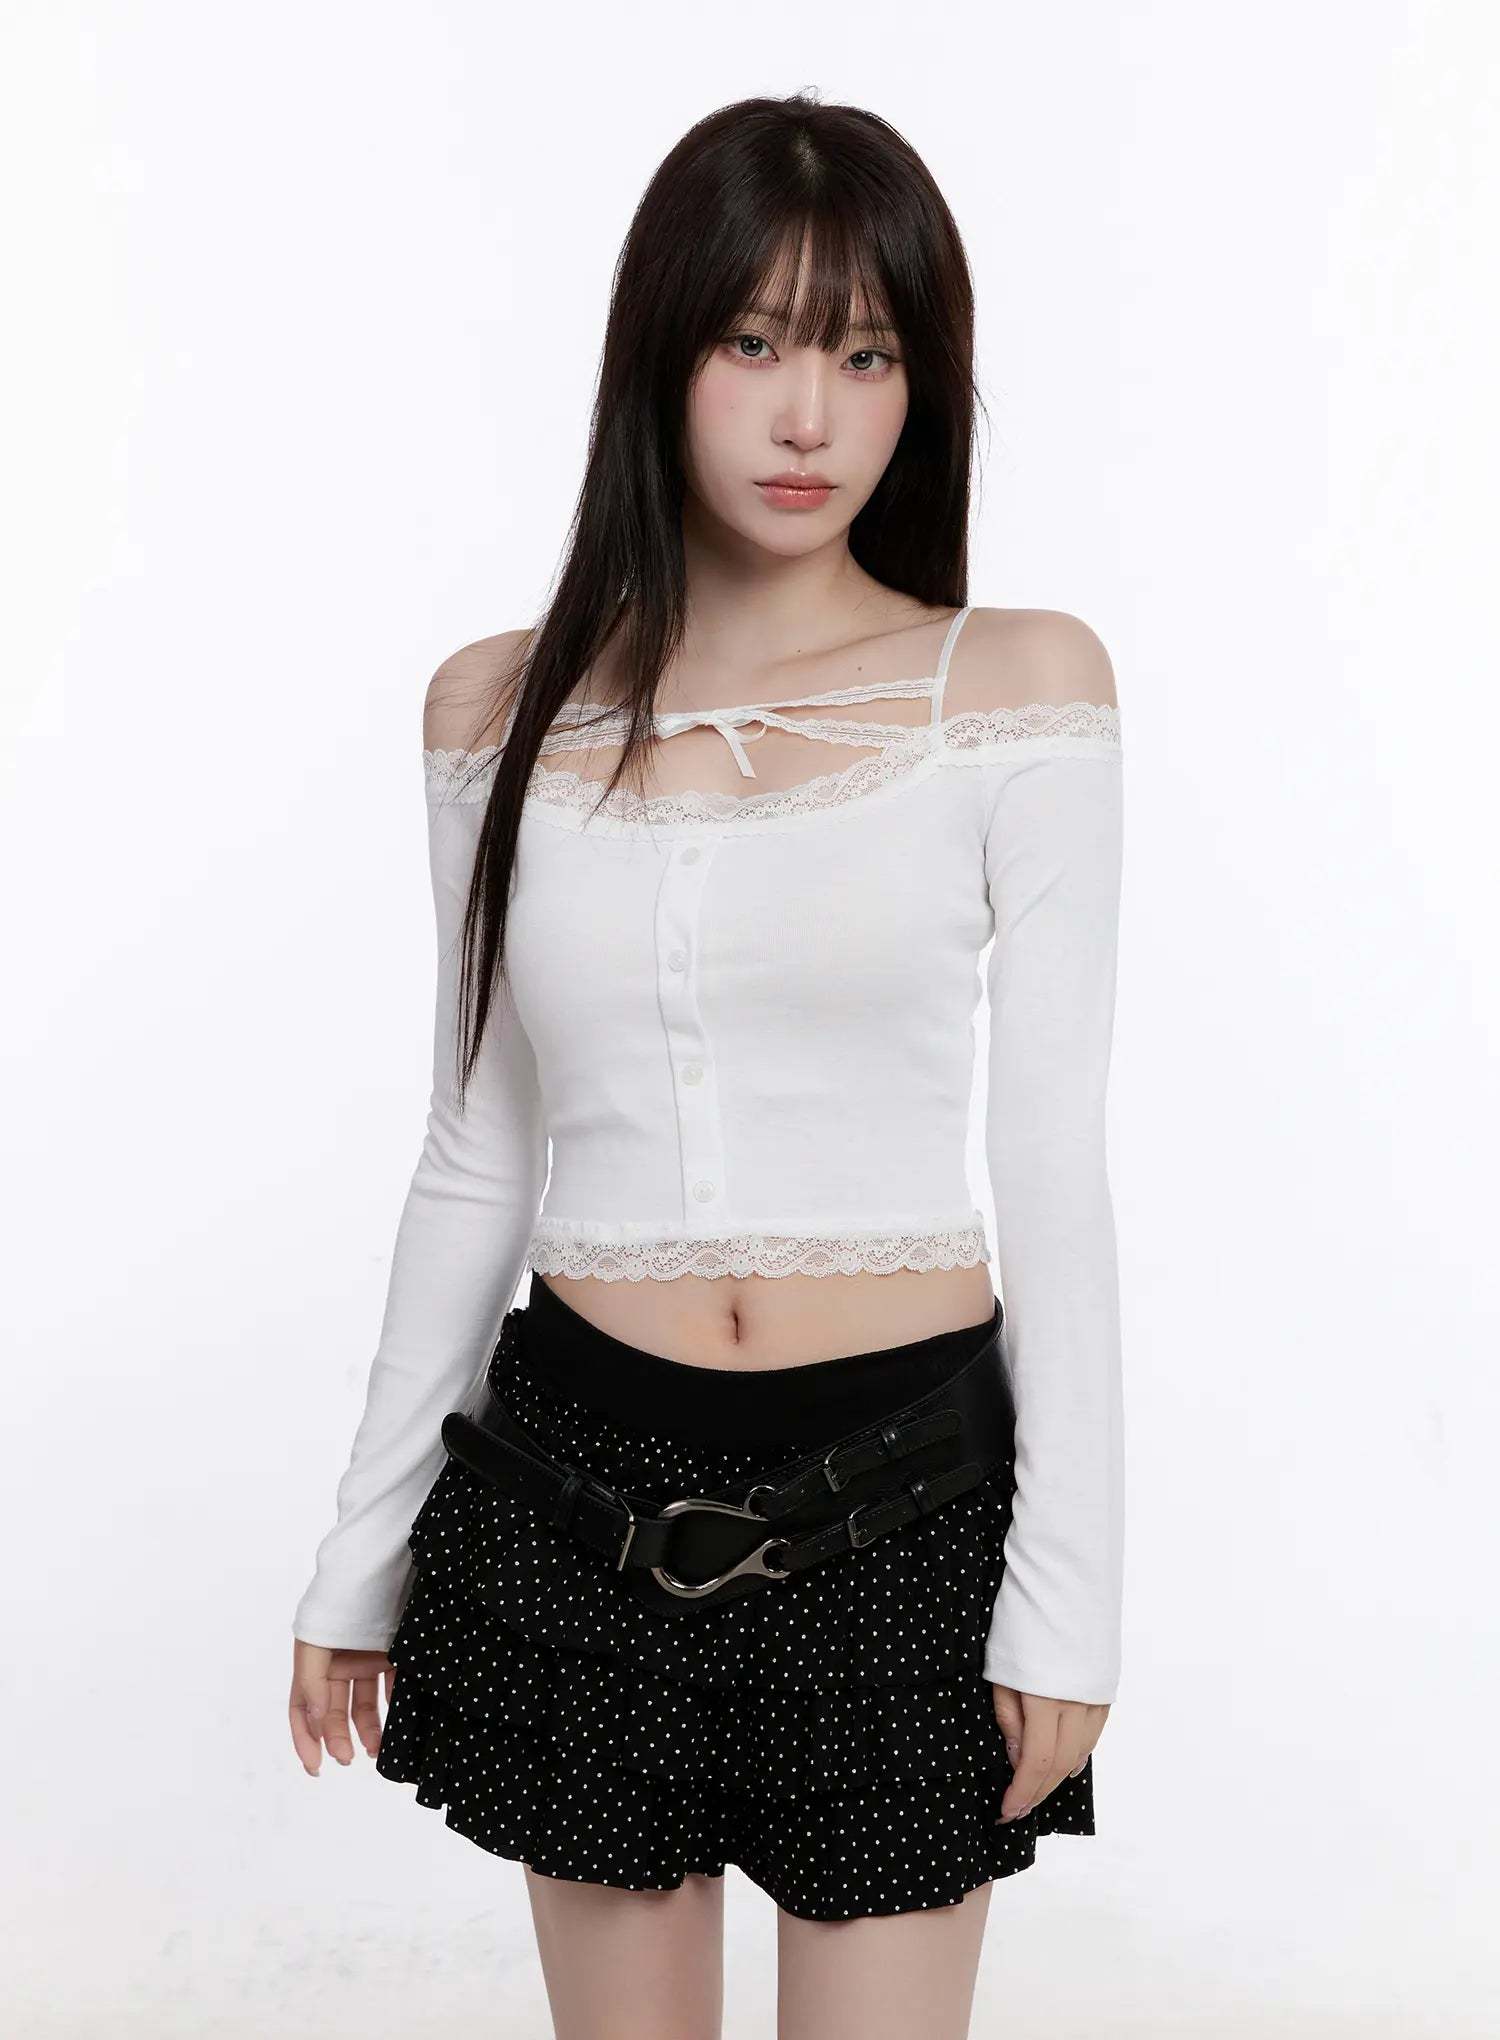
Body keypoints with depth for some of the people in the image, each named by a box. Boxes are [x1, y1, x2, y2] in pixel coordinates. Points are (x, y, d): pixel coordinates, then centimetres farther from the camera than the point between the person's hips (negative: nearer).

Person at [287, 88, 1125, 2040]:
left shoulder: (1019, 683, -5)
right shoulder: (500, 707, 2)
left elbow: (1050, 1158, -4)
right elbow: (476, 1161, 7)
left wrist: (1070, 1586, -6)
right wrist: (362, 1550, 10)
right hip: (578, 1483, 2)